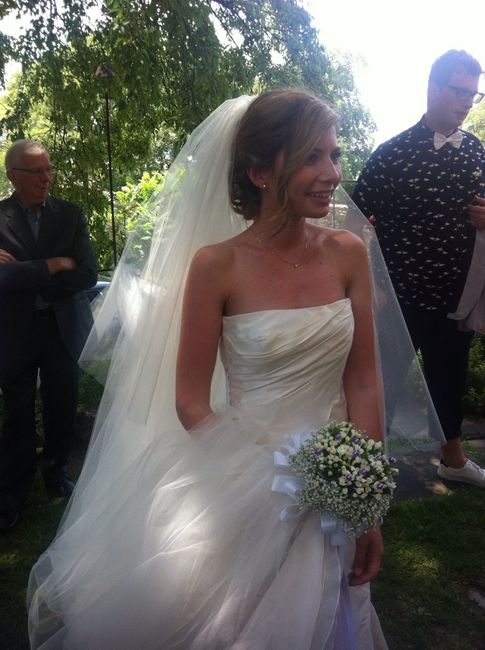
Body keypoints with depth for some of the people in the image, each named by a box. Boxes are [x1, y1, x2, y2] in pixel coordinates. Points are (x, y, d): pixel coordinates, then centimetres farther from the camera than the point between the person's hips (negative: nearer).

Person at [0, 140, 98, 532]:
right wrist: (53, 265, -18)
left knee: (62, 410, 14)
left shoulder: (71, 214, 0)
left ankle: (55, 472, 38)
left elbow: (87, 274, -10)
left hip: (63, 328, 2)